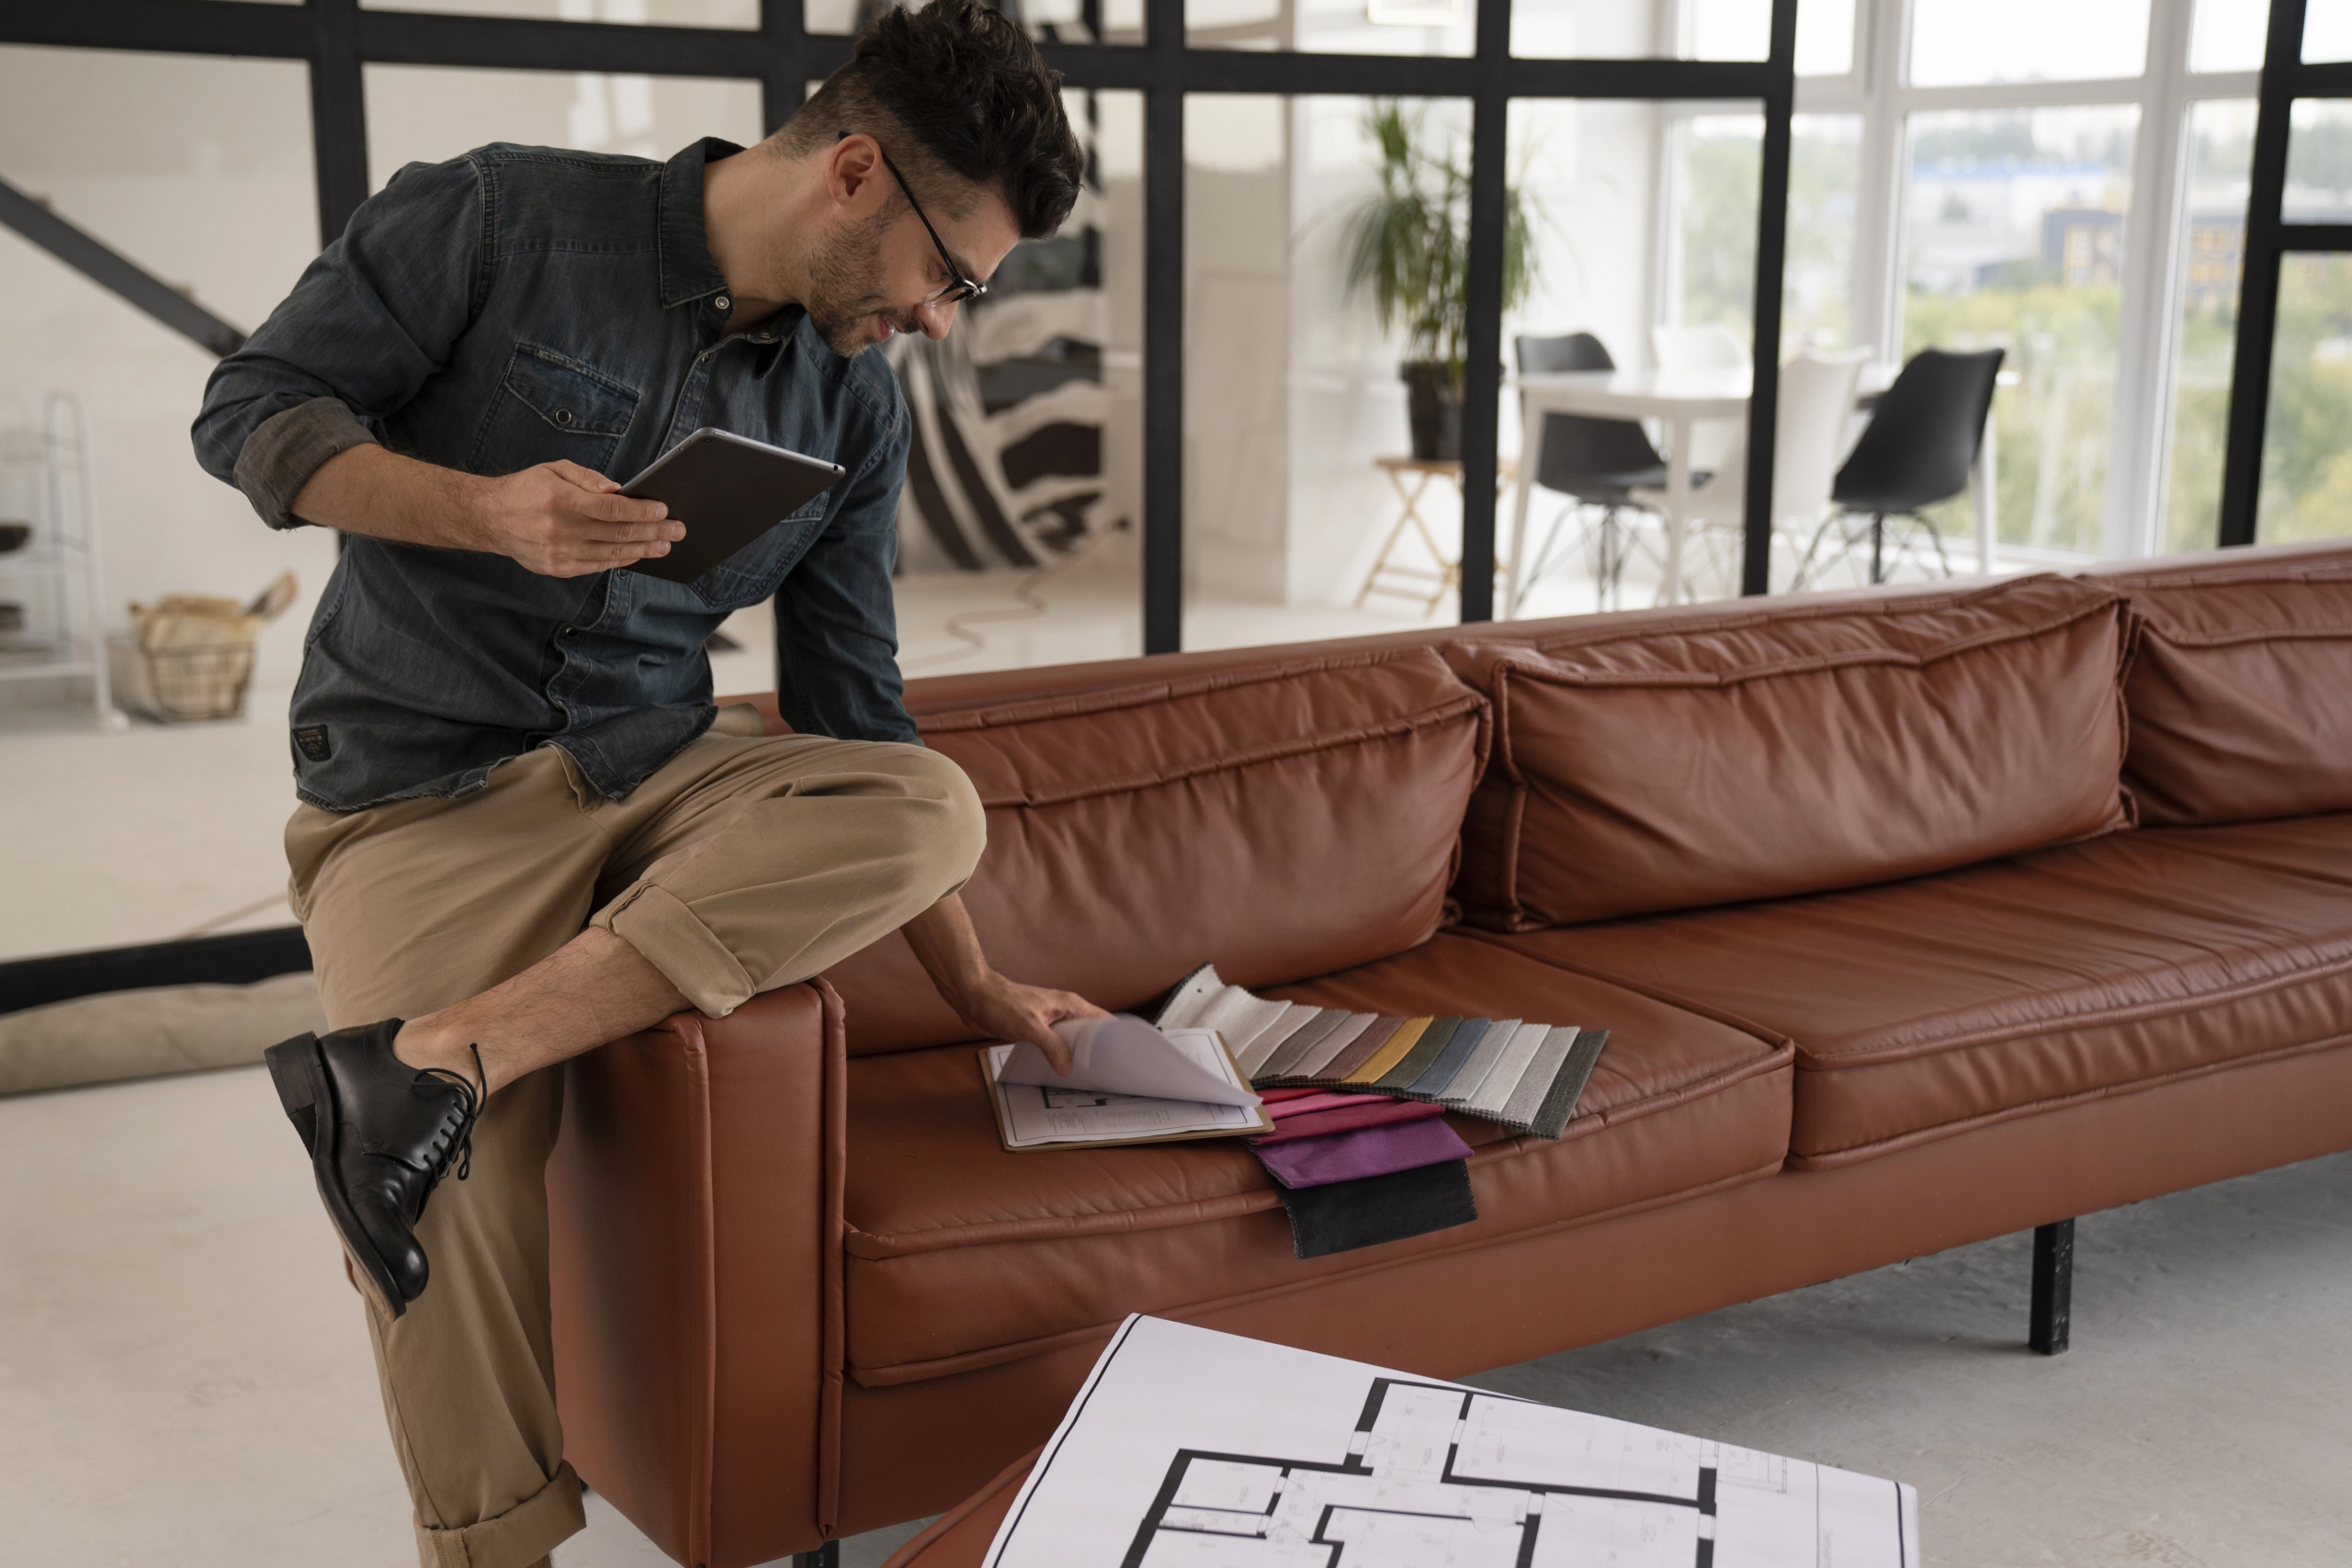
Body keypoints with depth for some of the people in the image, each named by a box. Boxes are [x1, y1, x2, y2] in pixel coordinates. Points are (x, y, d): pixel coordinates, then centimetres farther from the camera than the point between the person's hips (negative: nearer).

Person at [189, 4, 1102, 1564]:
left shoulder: (856, 405, 7)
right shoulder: (502, 219, -6)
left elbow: (853, 717, 11)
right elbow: (252, 409, -5)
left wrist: (978, 989, 10)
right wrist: (483, 510, -23)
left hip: (655, 772, 5)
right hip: (423, 789, -4)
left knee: (931, 806, -25)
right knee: (462, 1195, -27)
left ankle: (443, 1055, -31)